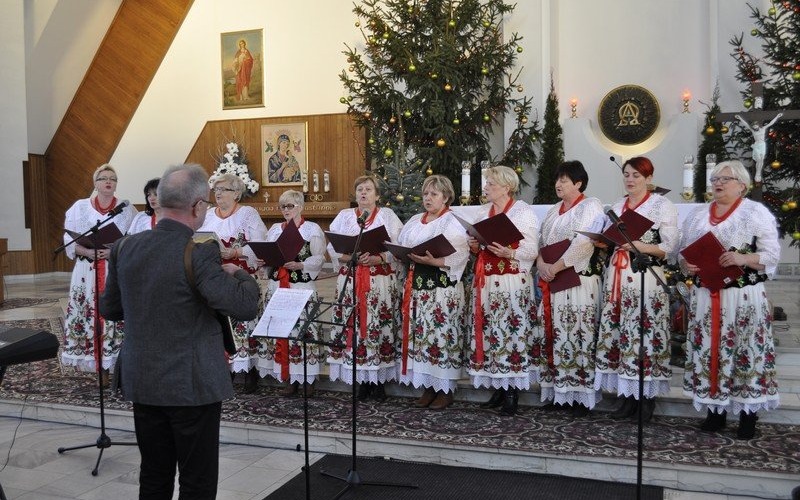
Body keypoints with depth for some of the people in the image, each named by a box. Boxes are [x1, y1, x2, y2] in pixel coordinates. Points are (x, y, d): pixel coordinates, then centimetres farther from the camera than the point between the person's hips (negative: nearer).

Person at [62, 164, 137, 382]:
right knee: (91, 317, -1)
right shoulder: (80, 207, 7)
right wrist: (89, 252, -14)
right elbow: (70, 241, 4)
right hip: (88, 271, 1)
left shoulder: (127, 209, 6)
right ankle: (100, 367, 7)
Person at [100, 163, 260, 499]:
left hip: (142, 383, 6)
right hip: (192, 385, -6)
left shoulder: (125, 247, 0)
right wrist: (238, 273, -5)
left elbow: (109, 309, 11)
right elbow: (246, 307, -24)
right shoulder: (199, 252, -20)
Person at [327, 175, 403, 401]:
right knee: (353, 326, -1)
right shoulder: (344, 216, 13)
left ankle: (378, 379, 7)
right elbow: (333, 249, 5)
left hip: (381, 282, -1)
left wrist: (376, 259, -17)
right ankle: (362, 380, 8)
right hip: (350, 281, 2)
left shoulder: (388, 216, 8)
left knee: (378, 327, -3)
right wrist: (352, 257, -13)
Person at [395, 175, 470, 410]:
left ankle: (445, 390, 5)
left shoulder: (453, 223, -3)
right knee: (420, 334, 7)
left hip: (442, 287, -6)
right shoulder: (415, 221, 18)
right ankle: (429, 388, 17)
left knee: (441, 334, -6)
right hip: (416, 286, 7)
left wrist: (434, 262, -26)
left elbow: (460, 256, -14)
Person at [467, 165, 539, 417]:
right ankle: (499, 389, 12)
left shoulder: (524, 212, -3)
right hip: (485, 282, 6)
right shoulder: (483, 212, 17)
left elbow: (532, 250, -8)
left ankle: (512, 393, -1)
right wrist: (474, 247, 0)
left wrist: (509, 253, -24)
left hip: (512, 283, -6)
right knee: (489, 332, 4)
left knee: (512, 332, -8)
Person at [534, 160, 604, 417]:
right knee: (552, 334, 6)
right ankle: (557, 390, 13)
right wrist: (541, 263, -6)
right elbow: (541, 241, 14)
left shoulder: (590, 206, -3)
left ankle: (581, 394, -1)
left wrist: (557, 266, -19)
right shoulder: (553, 210, 20)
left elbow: (584, 244, -16)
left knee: (577, 335, -8)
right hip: (551, 283, 7)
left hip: (579, 281, -7)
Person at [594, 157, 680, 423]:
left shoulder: (663, 205, 1)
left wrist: (643, 247, -19)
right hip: (616, 276, 5)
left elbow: (671, 247, -6)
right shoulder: (616, 206, 18)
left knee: (644, 331, -8)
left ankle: (647, 398, 4)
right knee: (619, 332, 3)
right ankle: (628, 396, 12)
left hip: (645, 278, -5)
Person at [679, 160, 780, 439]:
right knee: (710, 351, 6)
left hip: (744, 297, -4)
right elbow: (684, 252, 15)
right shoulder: (697, 215, 14)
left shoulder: (757, 213, -1)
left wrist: (744, 259, -22)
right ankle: (716, 410, 17)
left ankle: (748, 413, 9)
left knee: (746, 352, -2)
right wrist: (686, 265, -6)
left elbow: (772, 254, -6)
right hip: (706, 297, 4)